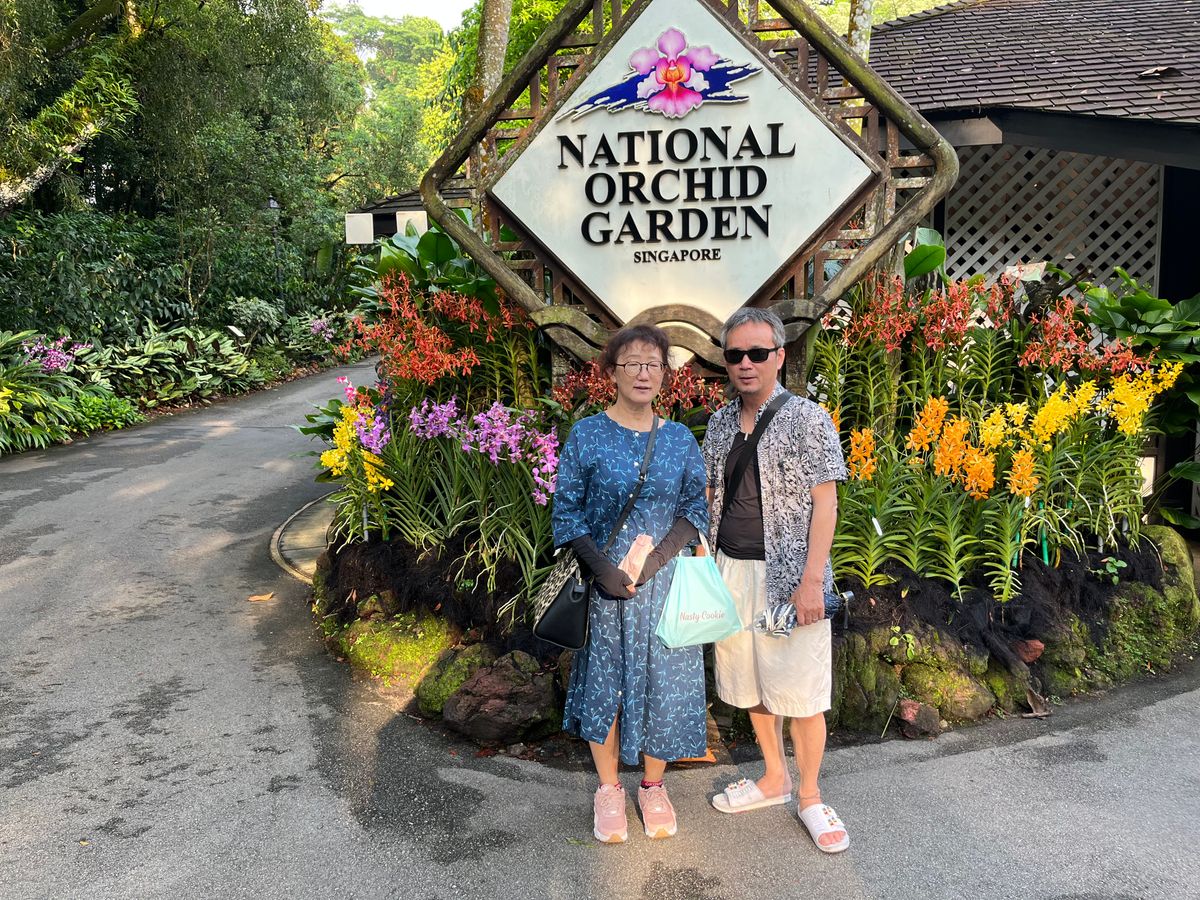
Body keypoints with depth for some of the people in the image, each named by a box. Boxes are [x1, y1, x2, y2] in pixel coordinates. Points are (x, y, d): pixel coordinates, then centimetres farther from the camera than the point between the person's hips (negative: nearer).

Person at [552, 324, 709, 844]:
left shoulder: (681, 440, 4)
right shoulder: (587, 436, -3)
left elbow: (695, 510, 1)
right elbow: (565, 512, -4)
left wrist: (651, 560, -14)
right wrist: (604, 568, -16)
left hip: (665, 582, 2)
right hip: (604, 583, -1)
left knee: (663, 680, 6)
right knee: (605, 681, 7)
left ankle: (653, 786, 28)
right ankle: (609, 789, 27)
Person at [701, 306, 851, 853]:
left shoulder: (807, 419, -7)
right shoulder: (720, 423, 9)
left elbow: (825, 502, -10)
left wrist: (812, 579, -17)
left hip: (786, 574, -5)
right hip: (731, 570, 5)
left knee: (801, 691, 1)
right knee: (750, 684, 14)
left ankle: (810, 797, 19)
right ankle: (775, 778, 33)